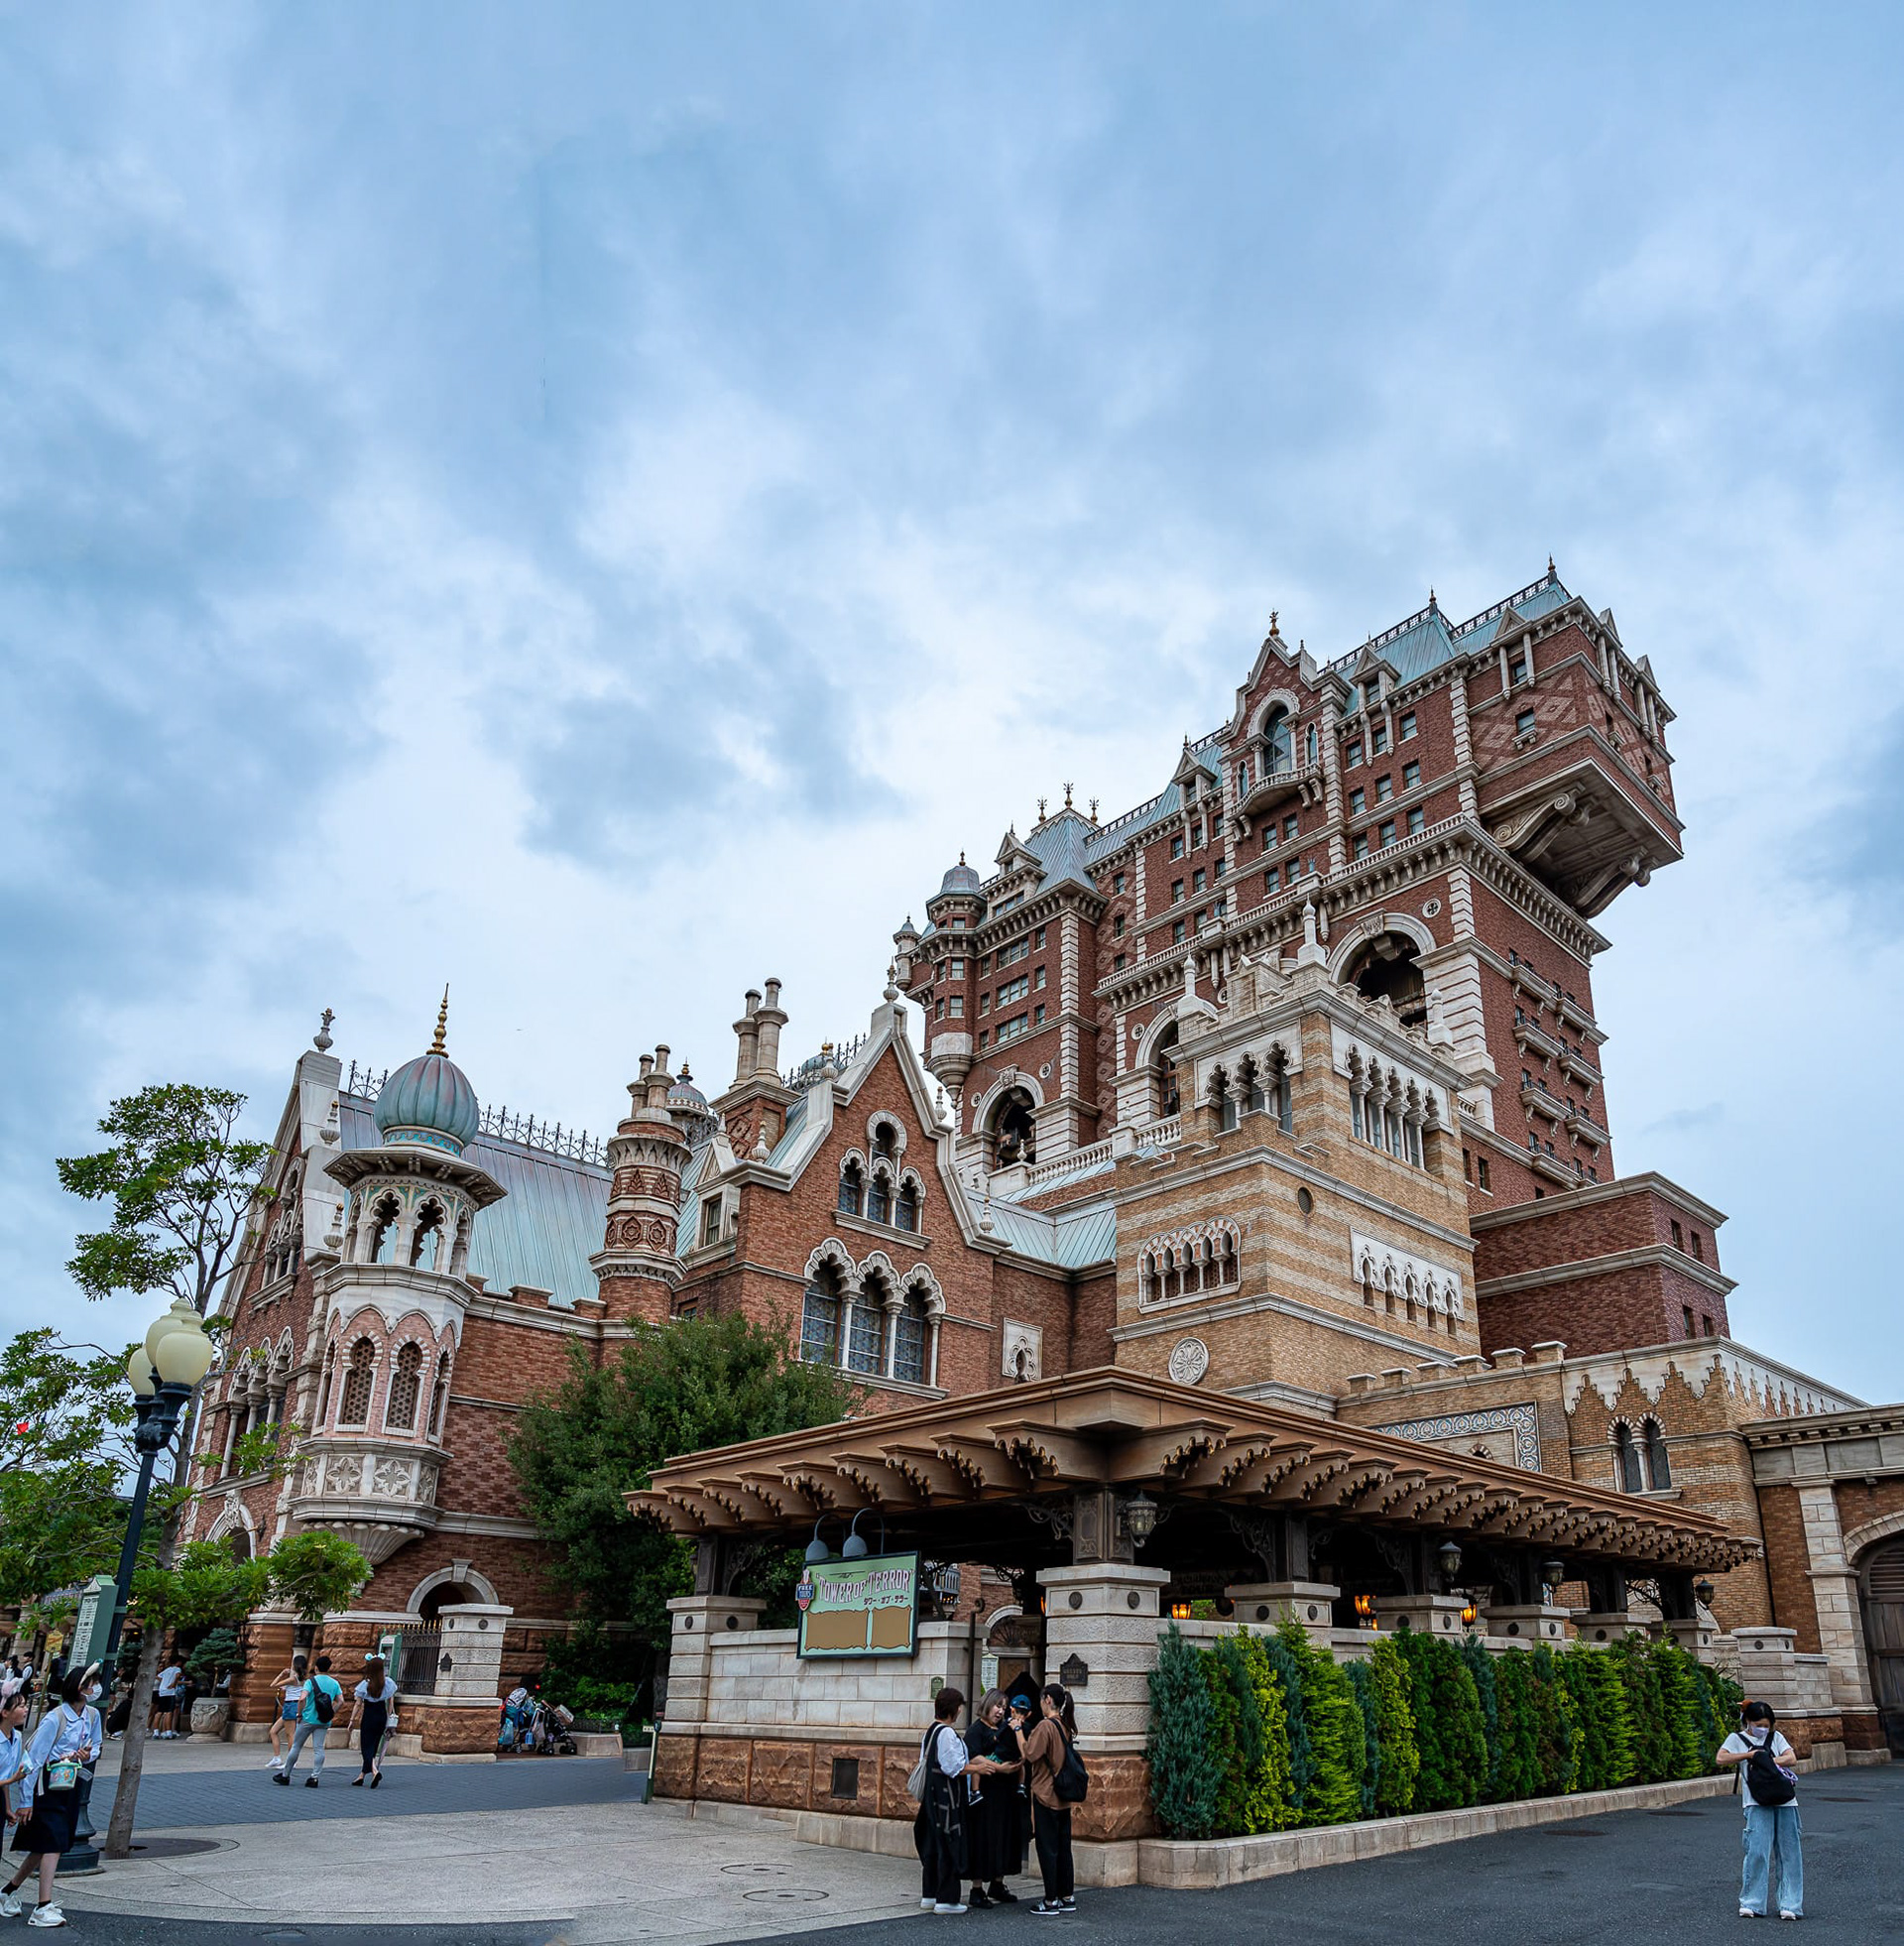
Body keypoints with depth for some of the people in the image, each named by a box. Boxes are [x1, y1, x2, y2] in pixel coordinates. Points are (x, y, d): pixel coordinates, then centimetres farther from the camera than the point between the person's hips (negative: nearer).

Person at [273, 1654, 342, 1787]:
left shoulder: (311, 1681, -7)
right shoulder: (334, 1683, 5)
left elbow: (302, 1698, -20)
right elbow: (341, 1701, 2)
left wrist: (299, 1714, -8)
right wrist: (331, 1713, 10)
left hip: (308, 1719, -3)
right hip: (324, 1722, 3)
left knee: (296, 1747, 10)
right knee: (319, 1749, 3)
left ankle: (285, 1775, 20)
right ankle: (315, 1777, -4)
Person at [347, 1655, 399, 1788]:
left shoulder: (365, 1684, -12)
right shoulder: (388, 1683, -1)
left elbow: (358, 1704, -8)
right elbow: (391, 1702, 7)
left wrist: (352, 1720, 1)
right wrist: (390, 1719, 16)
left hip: (369, 1717, -4)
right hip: (382, 1716, 4)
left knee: (366, 1747, -1)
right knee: (373, 1746, 15)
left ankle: (375, 1771, -23)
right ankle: (362, 1775, 22)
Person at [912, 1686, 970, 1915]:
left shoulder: (930, 1732, 10)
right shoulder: (947, 1733, -18)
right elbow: (955, 1768, -20)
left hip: (931, 1796, 9)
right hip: (947, 1796, -9)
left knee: (931, 1844, 14)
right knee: (948, 1845, -1)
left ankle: (929, 1895, 21)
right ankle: (946, 1899, 4)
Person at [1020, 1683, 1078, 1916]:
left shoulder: (1045, 1726, -17)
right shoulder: (1065, 1726, 8)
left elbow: (1029, 1754, -19)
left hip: (1045, 1796, -8)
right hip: (1063, 1797, 8)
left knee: (1047, 1848, 0)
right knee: (1063, 1847, 14)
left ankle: (1051, 1901, 4)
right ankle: (1067, 1897, 19)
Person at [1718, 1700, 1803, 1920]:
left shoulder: (1776, 1737, 14)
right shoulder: (1737, 1738, 7)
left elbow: (1791, 1758, 1)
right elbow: (1721, 1758, -5)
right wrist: (1749, 1755, -10)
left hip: (1785, 1801, 3)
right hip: (1757, 1803, -3)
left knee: (1789, 1852, 2)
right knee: (1757, 1851, -10)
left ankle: (1790, 1904, 12)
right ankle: (1751, 1903, 1)